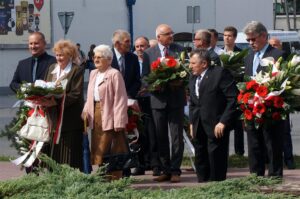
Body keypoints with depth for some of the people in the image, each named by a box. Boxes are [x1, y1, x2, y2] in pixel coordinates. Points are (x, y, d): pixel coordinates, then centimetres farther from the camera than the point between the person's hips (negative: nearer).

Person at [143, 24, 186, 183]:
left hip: (176, 98, -1)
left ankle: (175, 171, 1)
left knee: (177, 136, -2)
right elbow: (145, 77, 4)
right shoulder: (149, 53, 5)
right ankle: (165, 170, 14)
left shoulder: (180, 50, 4)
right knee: (161, 137, 6)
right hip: (158, 99, 1)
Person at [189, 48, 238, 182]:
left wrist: (223, 122, -19)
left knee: (216, 161, -4)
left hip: (217, 126, -7)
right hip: (199, 128, 8)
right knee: (200, 161, 11)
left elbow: (233, 98, -16)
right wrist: (192, 122, 10)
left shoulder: (220, 73, -12)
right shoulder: (193, 78, 12)